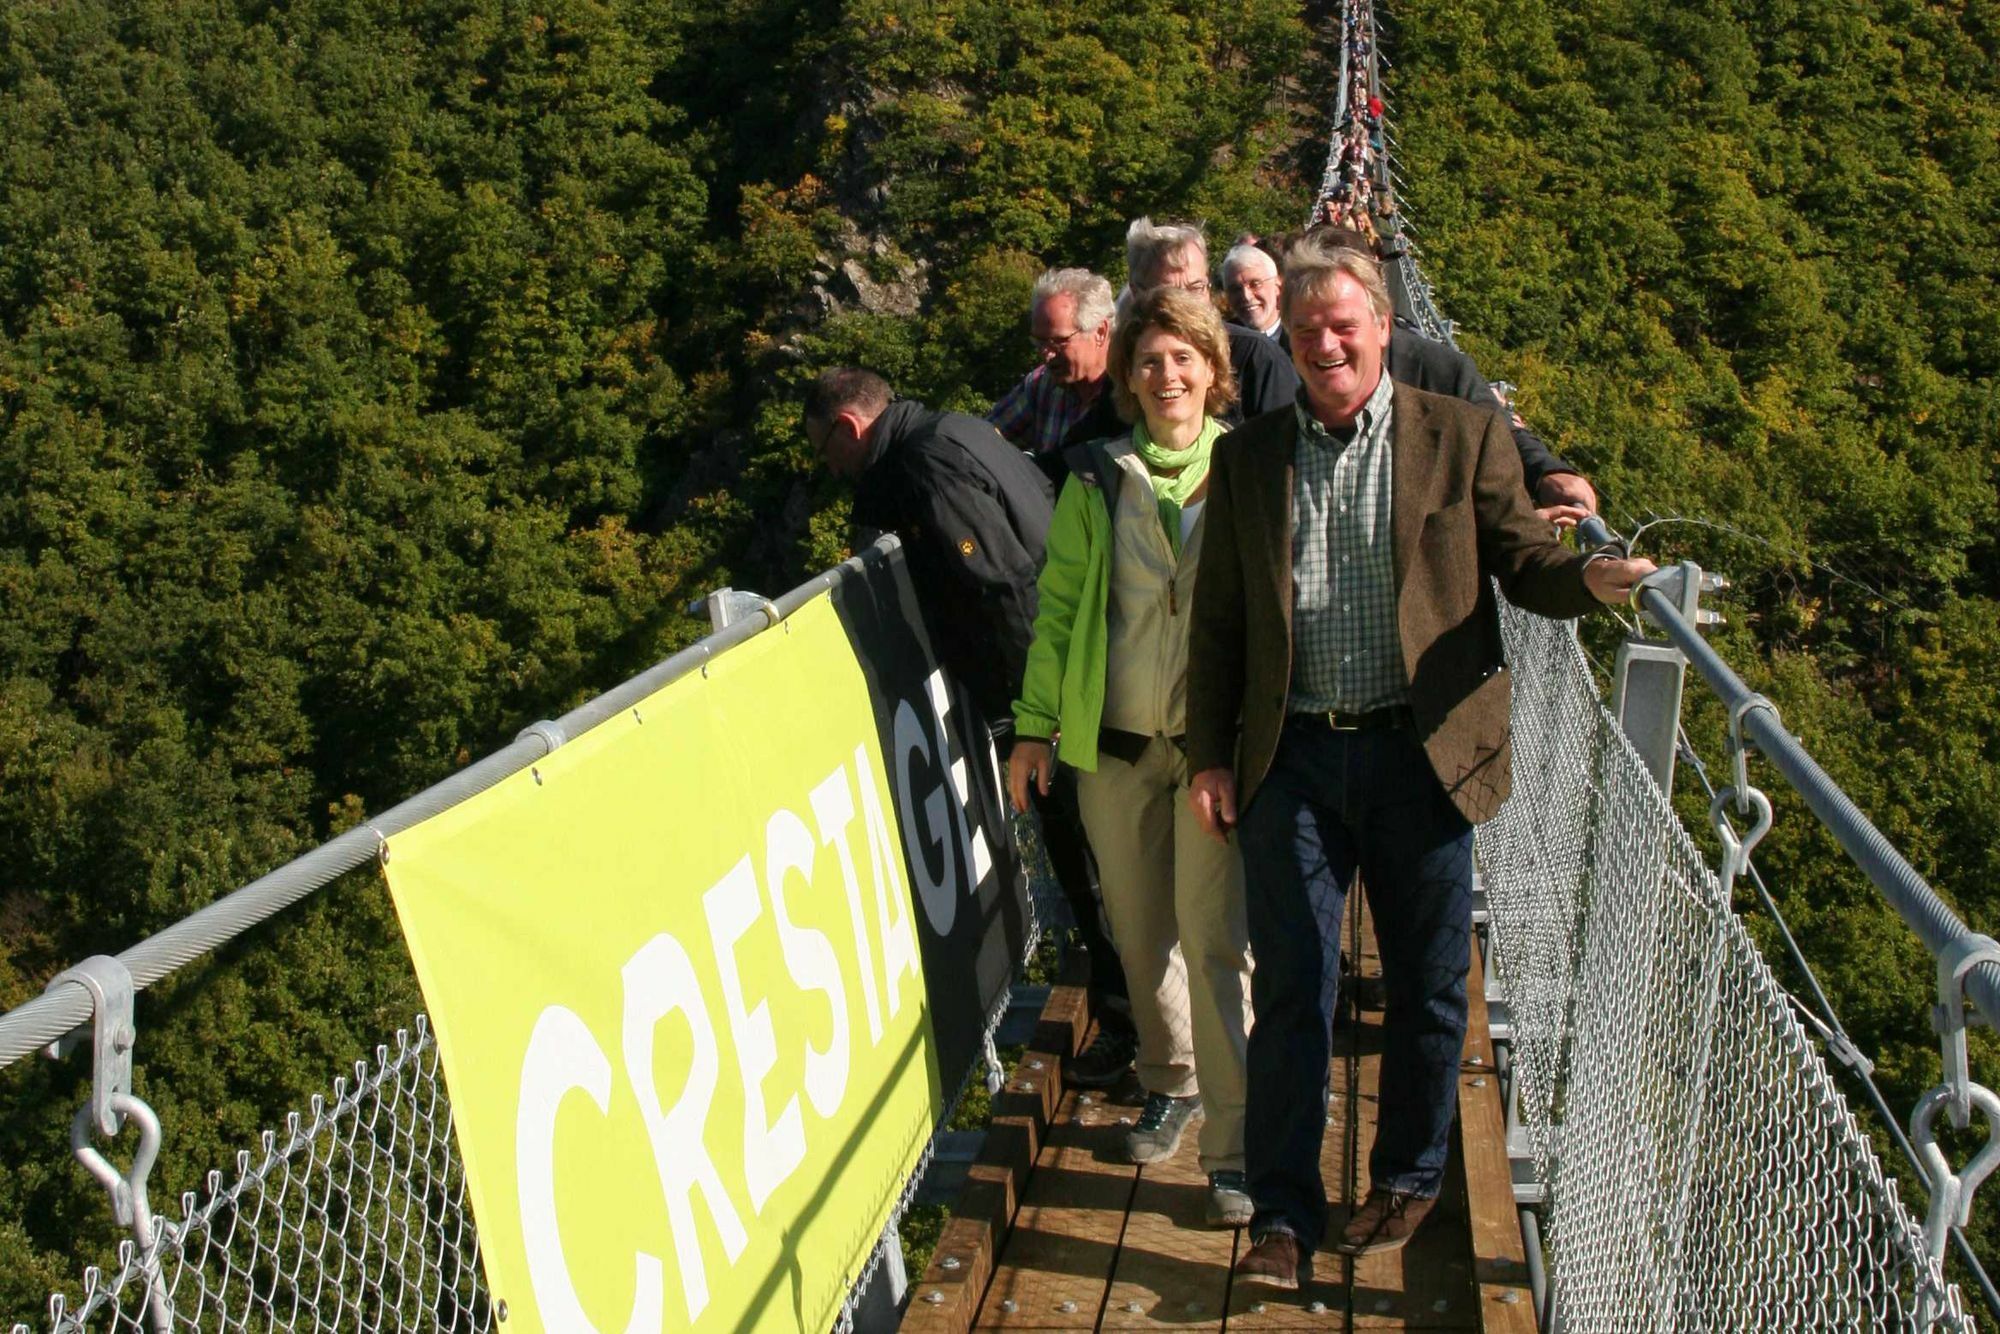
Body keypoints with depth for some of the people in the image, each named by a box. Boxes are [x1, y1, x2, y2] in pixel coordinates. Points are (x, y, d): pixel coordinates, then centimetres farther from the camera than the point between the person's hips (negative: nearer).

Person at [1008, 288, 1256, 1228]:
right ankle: (1170, 1084, 34)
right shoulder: (1096, 478, 5)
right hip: (1113, 738, 3)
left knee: (1215, 937, -5)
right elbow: (1059, 605, 7)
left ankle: (1236, 1145, 3)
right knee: (1139, 929, 13)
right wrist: (1035, 721, 4)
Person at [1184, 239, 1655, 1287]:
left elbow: (1523, 563, 2)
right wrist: (1208, 756, 5)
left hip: (1421, 755, -1)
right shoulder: (1248, 458, 8)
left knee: (1426, 987, 11)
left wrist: (1590, 578, -21)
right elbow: (1216, 621, 10)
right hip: (1292, 757, 1)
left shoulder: (1464, 438, 2)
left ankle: (1407, 1179, 32)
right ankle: (1284, 1215, 16)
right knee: (1287, 990, 4)